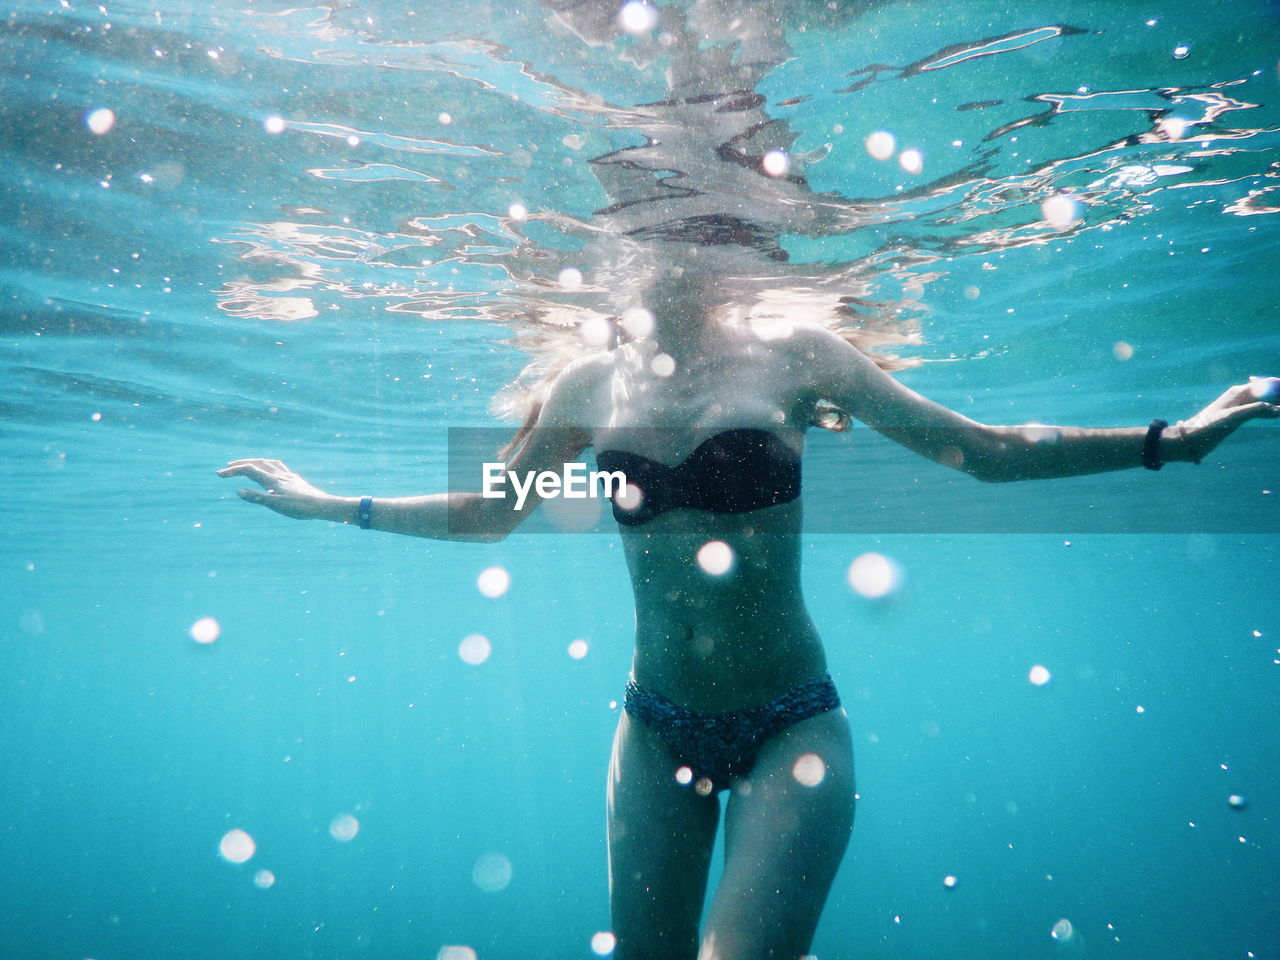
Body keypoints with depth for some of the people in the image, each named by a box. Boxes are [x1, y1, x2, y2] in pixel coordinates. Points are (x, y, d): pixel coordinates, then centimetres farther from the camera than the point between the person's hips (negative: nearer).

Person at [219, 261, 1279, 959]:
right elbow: (487, 507, 14)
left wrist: (1171, 436, -4)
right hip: (656, 730, 3)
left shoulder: (794, 356, -5)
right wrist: (330, 503, 17)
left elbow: (985, 450, 0)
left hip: (790, 728, -2)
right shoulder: (592, 386, 1)